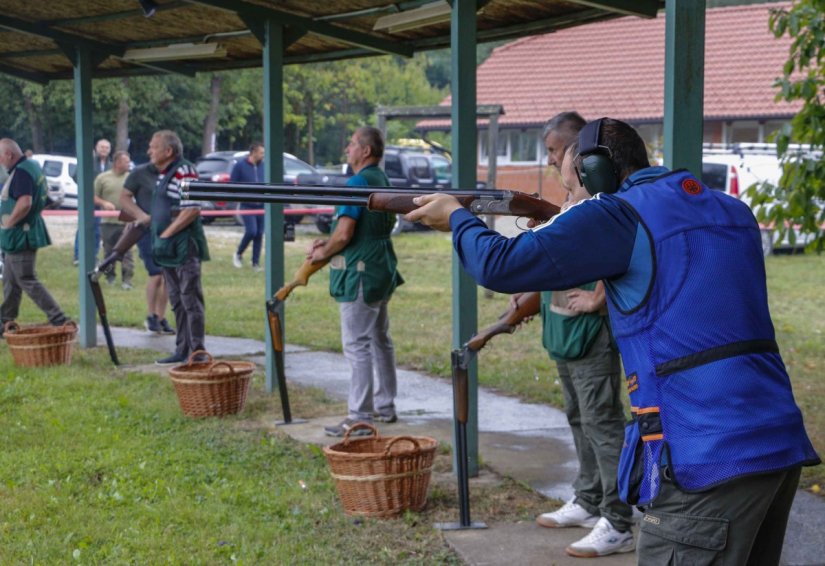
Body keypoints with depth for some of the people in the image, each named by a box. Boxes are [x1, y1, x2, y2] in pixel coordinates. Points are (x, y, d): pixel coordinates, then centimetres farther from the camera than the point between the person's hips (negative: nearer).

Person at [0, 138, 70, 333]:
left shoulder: (21, 172, -21)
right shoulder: (32, 166, 12)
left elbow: (25, 202, -34)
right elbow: (45, 196, 23)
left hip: (19, 236, -11)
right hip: (21, 235, 11)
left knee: (27, 281, -6)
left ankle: (59, 320, -8)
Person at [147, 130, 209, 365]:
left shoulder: (184, 172, -14)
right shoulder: (162, 174, 16)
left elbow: (192, 210, -21)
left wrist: (166, 234, -19)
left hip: (184, 248, -10)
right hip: (167, 249, 10)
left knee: (190, 300, -5)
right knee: (177, 301, 14)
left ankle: (197, 352, -2)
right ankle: (182, 351, 20)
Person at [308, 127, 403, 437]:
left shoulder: (357, 183, -18)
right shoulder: (383, 181, 12)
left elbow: (344, 233, -23)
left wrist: (323, 253, -4)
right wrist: (329, 243, 14)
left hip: (360, 273, -10)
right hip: (383, 270, 10)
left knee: (357, 345, -7)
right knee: (380, 340, 18)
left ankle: (359, 417, -5)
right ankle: (385, 406, 28)